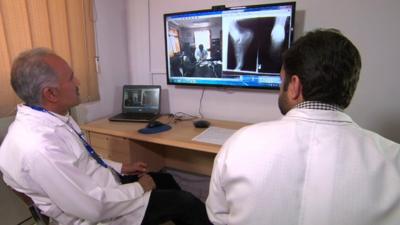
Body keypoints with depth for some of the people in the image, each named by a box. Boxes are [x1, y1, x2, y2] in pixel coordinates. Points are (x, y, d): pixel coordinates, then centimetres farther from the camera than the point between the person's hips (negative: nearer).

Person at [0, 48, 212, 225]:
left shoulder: (47, 118, -4)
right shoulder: (39, 147, -34)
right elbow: (95, 207, -29)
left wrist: (120, 168, 8)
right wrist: (140, 187, -15)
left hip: (104, 183, 9)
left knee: (166, 180, 18)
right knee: (187, 203, -4)